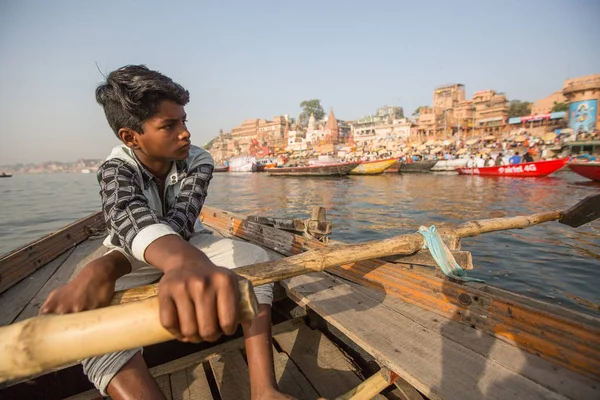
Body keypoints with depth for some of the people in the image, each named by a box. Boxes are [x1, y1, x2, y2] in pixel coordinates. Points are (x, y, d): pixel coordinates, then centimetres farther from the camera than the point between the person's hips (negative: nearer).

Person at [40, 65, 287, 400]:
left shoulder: (199, 162, -18)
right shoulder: (116, 169, -21)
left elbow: (178, 224, -33)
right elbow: (133, 220, -45)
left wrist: (102, 268, -51)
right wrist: (186, 262, -69)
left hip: (190, 244, 1)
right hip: (133, 257, 0)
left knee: (256, 258, -29)